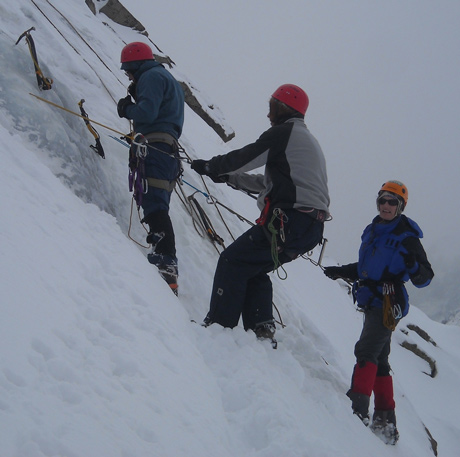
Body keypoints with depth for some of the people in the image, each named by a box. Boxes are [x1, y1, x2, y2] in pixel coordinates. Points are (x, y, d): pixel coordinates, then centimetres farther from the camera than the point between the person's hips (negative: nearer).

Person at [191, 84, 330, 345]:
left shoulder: (284, 133, -4)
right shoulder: (309, 142, 27)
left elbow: (243, 158, -2)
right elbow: (269, 183, 31)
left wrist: (210, 167, 14)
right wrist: (227, 177, 33)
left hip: (289, 221, -9)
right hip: (313, 229, 9)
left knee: (233, 262, -3)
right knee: (253, 269, 19)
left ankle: (219, 325, -7)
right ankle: (261, 328, 9)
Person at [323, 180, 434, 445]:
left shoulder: (407, 237, -8)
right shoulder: (373, 231, 14)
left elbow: (425, 278, -12)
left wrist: (413, 266, -31)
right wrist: (342, 272, 19)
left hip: (388, 304, -9)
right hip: (373, 303, 9)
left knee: (367, 351, -21)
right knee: (379, 361, 10)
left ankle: (358, 407, -30)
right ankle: (386, 421, 14)